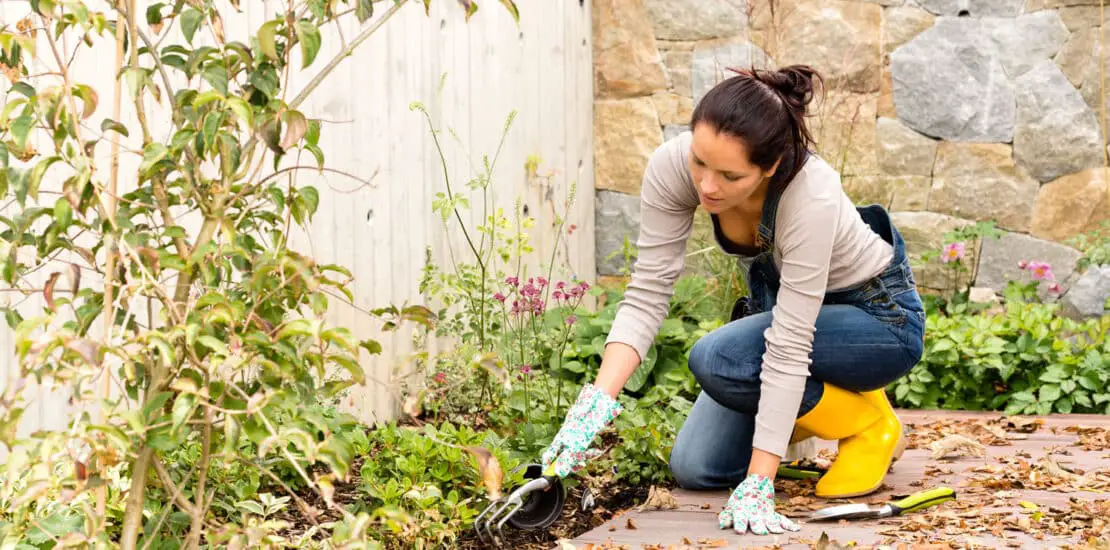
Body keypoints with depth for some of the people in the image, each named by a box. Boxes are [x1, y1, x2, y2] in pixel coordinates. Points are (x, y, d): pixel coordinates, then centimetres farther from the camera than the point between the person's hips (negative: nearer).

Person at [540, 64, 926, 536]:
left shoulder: (810, 195, -39)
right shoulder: (672, 166, -26)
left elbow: (789, 346, -37)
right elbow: (647, 295, -22)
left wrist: (757, 486, -37)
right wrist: (598, 400, -36)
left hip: (879, 315, -5)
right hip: (777, 299, 5)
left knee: (716, 360, -30)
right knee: (695, 469, -4)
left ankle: (868, 423, -5)